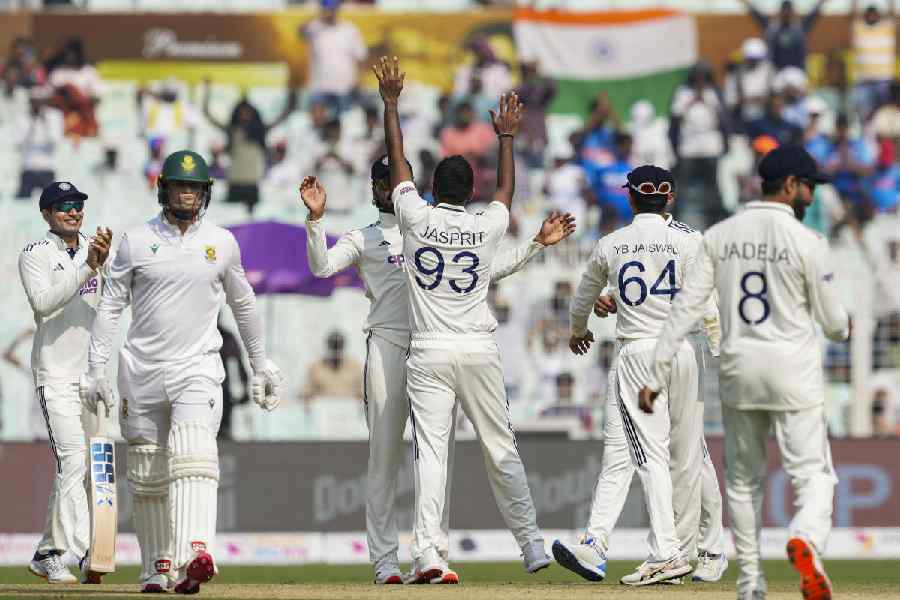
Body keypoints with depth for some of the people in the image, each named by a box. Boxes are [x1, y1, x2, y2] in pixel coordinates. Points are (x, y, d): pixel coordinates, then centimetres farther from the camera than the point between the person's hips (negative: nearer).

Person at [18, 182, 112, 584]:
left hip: (92, 372, 5)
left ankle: (48, 553, 17)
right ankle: (87, 552, -20)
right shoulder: (35, 255, -2)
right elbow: (43, 302, -19)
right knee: (72, 459, -17)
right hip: (55, 374, -5)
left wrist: (106, 262, -18)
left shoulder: (95, 249, 12)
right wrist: (87, 268, -24)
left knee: (73, 467, 7)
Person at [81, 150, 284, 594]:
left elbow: (243, 304, 19)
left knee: (193, 452, -22)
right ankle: (156, 567, 17)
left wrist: (260, 366, 22)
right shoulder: (136, 241, 2)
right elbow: (110, 305, 4)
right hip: (141, 372, 1)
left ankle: (194, 556, -39)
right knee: (147, 471, 5)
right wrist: (96, 369, -3)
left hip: (197, 369, -1)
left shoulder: (222, 243, 6)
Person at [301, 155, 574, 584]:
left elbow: (491, 269, 23)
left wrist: (537, 243, 17)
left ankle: (436, 555, 4)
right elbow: (322, 265, -3)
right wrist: (316, 219, -16)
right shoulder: (364, 239, 14)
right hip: (388, 346, -3)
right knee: (384, 454, -5)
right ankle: (385, 559, -3)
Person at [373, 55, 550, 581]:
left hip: (428, 355, -1)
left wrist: (391, 103, 21)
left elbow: (398, 161, 11)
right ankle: (532, 545, 15)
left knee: (431, 452, -8)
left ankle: (427, 552, -21)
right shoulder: (487, 228, 1)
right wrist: (506, 138, 34)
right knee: (502, 450, 9)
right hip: (479, 352, 1)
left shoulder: (417, 218, 0)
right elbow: (508, 189, 22)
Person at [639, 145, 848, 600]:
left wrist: (655, 374, -3)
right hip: (793, 374, -4)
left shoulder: (720, 236, 2)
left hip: (738, 373, 4)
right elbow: (834, 323, -4)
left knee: (743, 481, 17)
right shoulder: (807, 242, -9)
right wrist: (842, 327, 22)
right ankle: (805, 542, -33)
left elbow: (686, 307, -4)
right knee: (813, 475, -2)